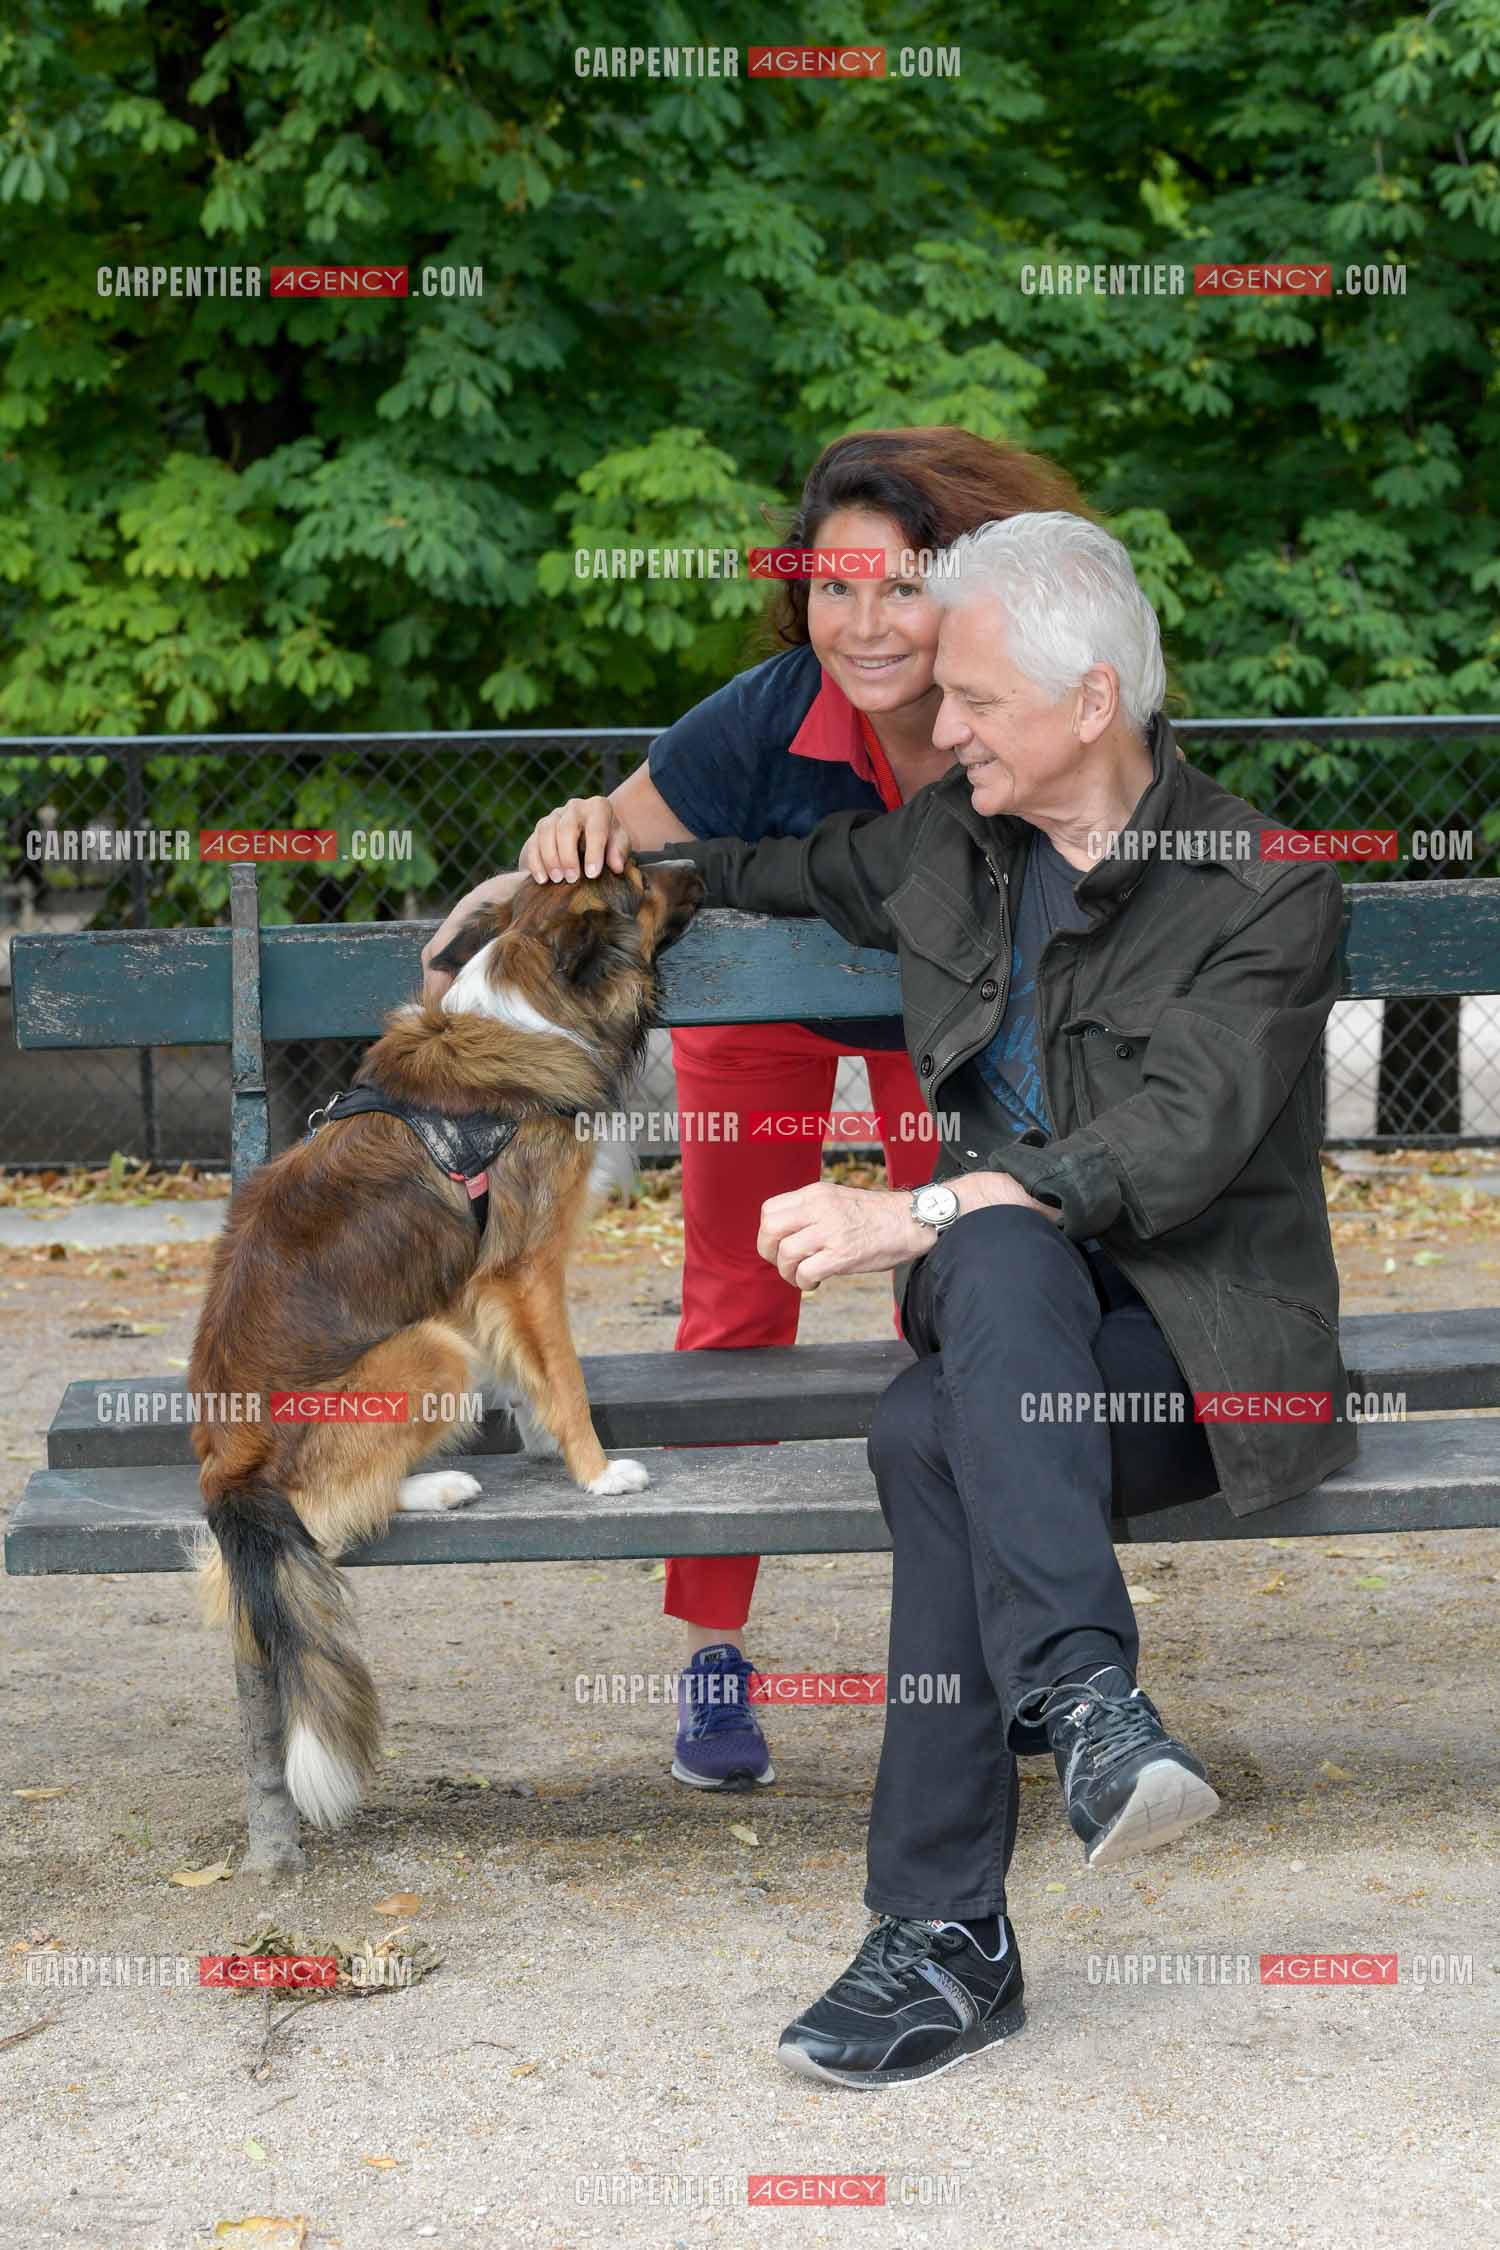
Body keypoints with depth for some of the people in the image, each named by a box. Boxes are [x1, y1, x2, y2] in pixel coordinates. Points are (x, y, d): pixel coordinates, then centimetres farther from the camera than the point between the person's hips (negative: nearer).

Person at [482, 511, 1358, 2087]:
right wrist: (620, 829, 16)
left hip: (1212, 1357, -4)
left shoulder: (1266, 891, -6)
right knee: (999, 1254, -35)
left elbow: (1182, 1139, -19)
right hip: (1014, 1311, 4)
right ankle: (1086, 1701, -42)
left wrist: (917, 1214, -27)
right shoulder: (942, 849, 15)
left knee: (930, 1432, -35)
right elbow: (767, 869, 36)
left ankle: (948, 1938, -40)